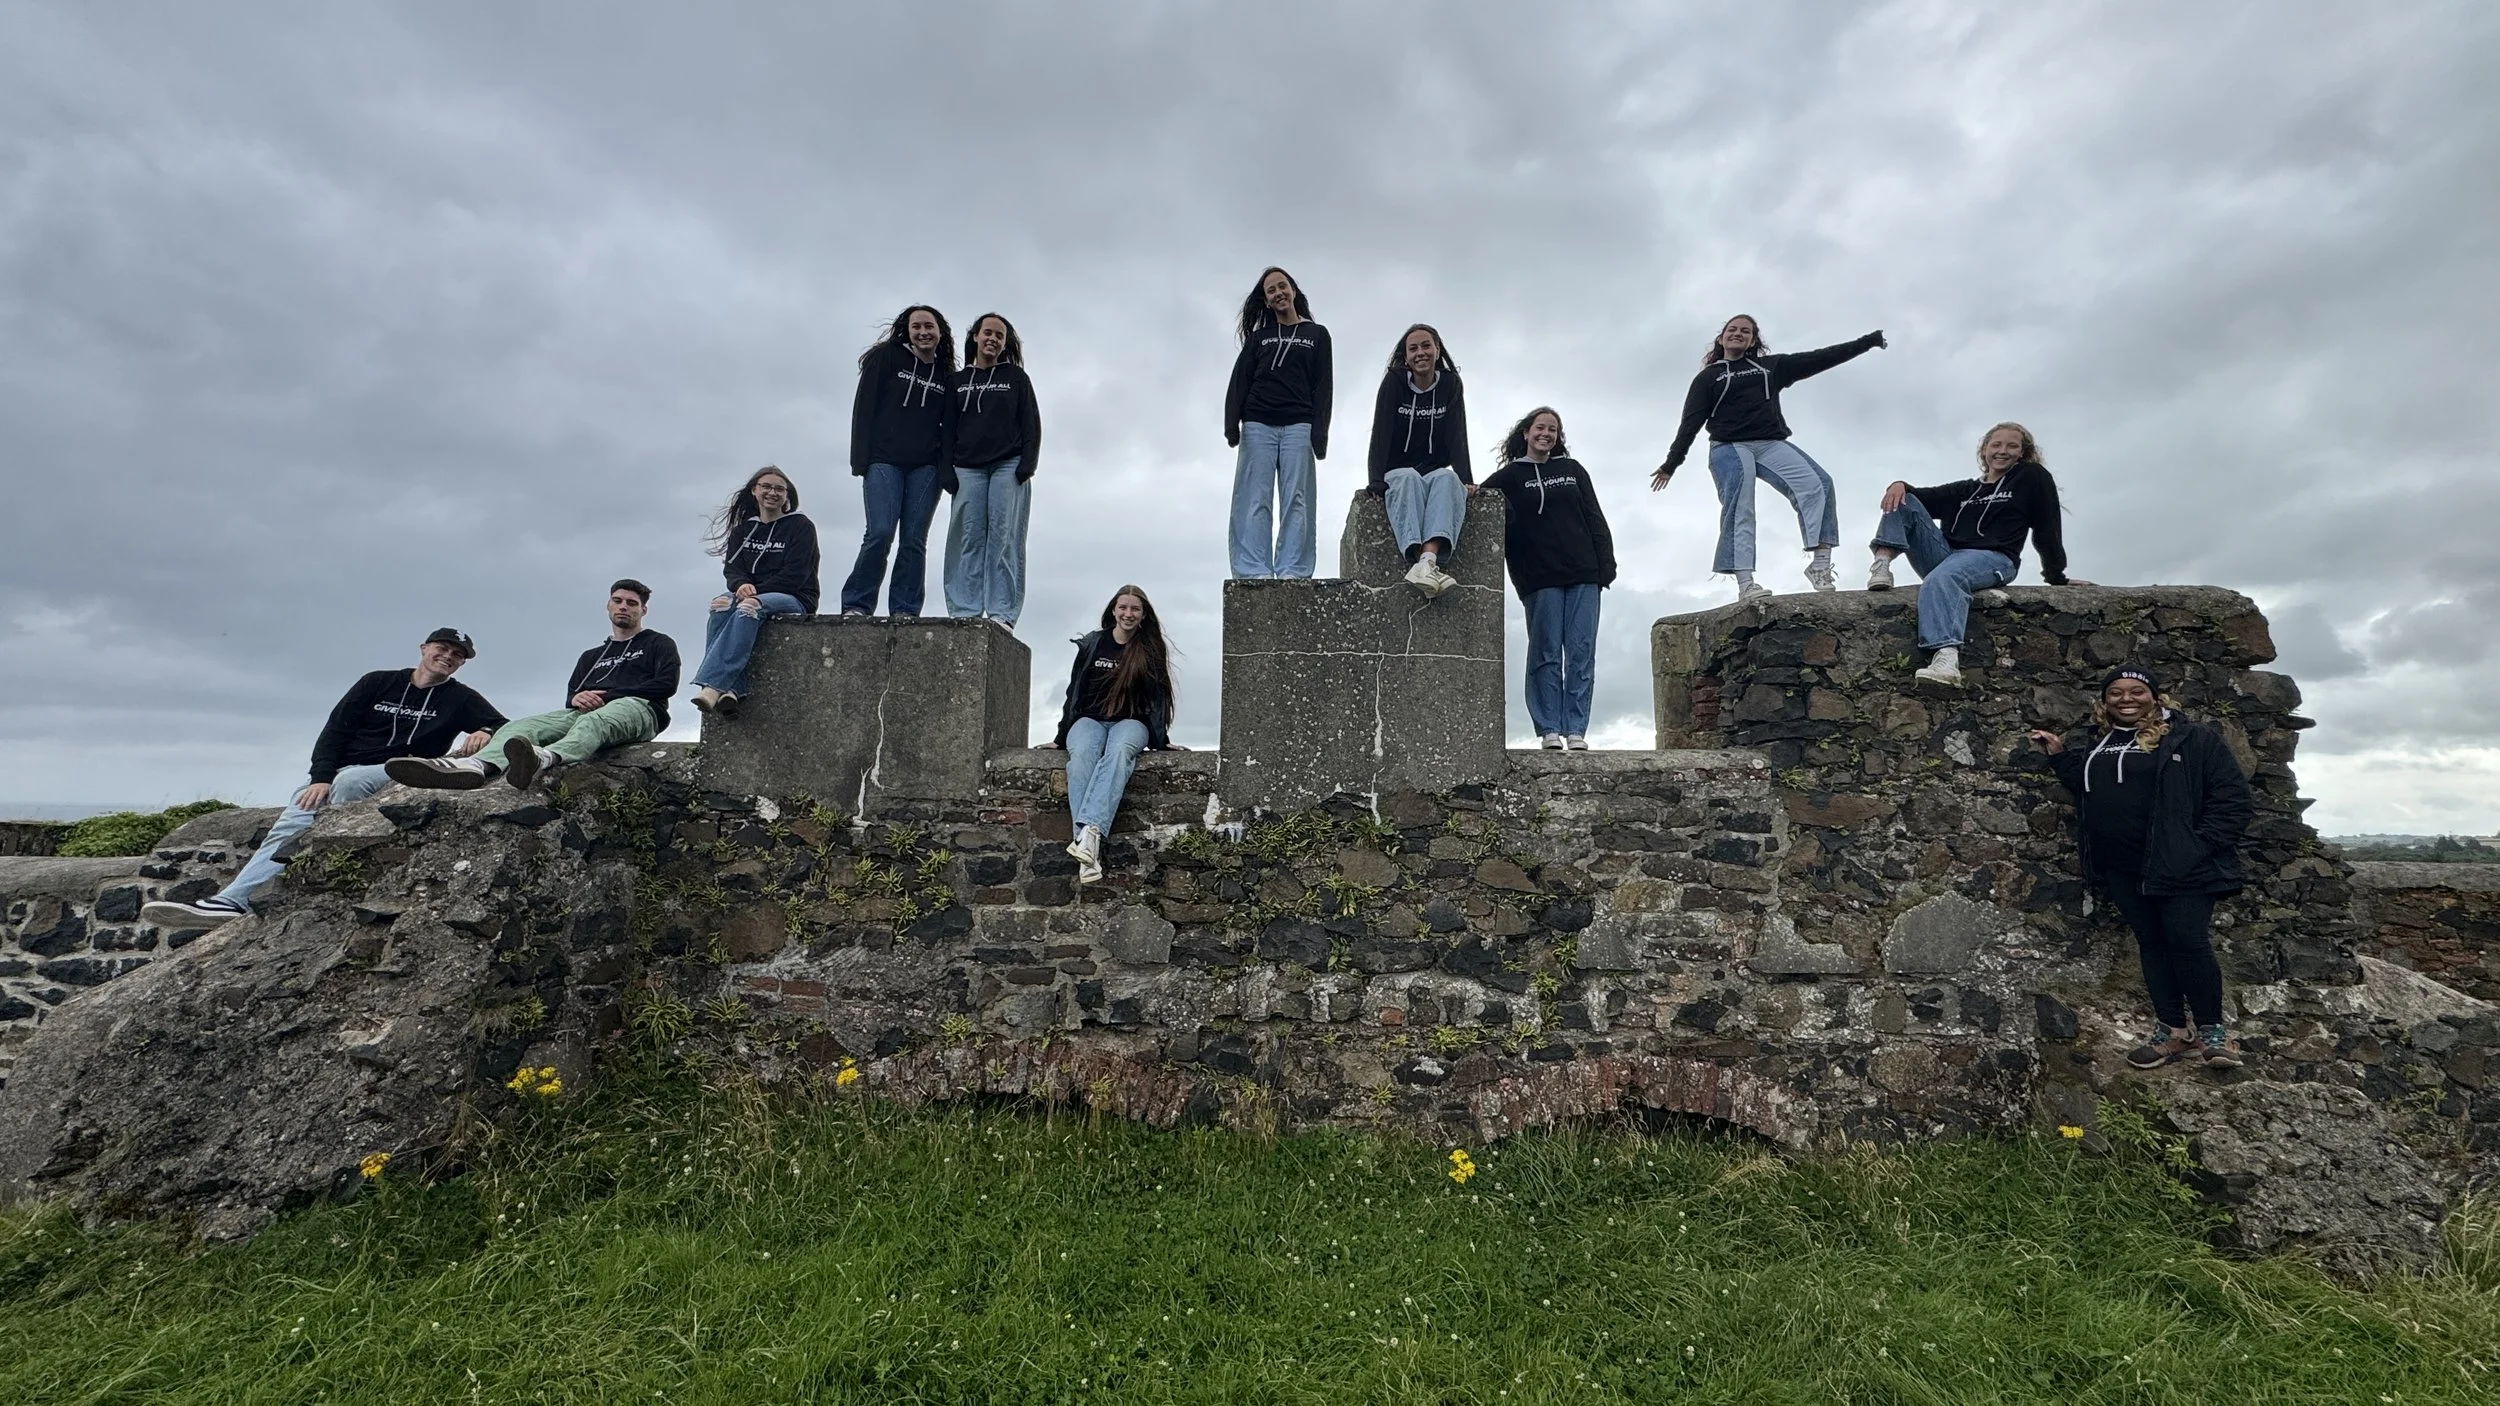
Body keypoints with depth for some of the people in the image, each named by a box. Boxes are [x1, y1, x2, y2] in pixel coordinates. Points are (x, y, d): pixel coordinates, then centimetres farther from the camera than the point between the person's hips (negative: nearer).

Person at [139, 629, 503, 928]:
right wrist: (320, 777, -10)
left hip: (397, 776, -3)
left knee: (349, 781, -34)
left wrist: (482, 733, -25)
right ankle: (230, 900, -31)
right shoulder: (378, 683, 9)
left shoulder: (460, 698, 5)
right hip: (335, 772, 3)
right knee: (292, 824, -19)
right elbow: (335, 730, 4)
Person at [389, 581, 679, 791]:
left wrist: (607, 694, -7)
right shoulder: (591, 655, 37)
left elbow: (666, 684, 1)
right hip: (587, 711, 6)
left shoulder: (659, 644, 20)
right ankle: (476, 765, -56)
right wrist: (576, 698, -5)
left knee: (592, 722, -42)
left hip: (636, 707, -6)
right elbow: (571, 694, 23)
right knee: (521, 726, -23)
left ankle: (543, 760, -74)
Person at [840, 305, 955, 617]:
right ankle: (856, 605, -7)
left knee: (914, 540, -3)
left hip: (925, 467, 3)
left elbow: (949, 425, 14)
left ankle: (905, 612, -3)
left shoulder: (946, 376, 16)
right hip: (884, 460, -3)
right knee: (880, 532, -15)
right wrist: (861, 458, -8)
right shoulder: (887, 358, 8)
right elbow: (864, 407, 2)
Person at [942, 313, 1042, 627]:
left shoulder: (1016, 377, 14)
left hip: (1008, 466, -2)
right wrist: (947, 471, 1)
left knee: (1003, 538, -10)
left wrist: (1027, 465, -7)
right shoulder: (958, 380, 18)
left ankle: (1002, 614, -16)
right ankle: (964, 612, -12)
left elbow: (1031, 424, 7)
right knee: (968, 539, -8)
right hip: (967, 468, 2)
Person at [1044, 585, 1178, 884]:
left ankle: (1090, 831, -56)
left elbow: (1157, 698, 10)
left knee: (1119, 751, -38)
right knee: (1081, 754, -36)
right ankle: (1088, 847, -49)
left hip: (1130, 722, 0)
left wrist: (1160, 741, 3)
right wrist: (1061, 737, 13)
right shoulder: (1091, 645, 11)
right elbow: (1074, 693, 13)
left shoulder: (1151, 650, 10)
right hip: (1089, 719, 1)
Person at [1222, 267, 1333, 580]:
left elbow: (1323, 386, 7)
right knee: (1254, 500, -11)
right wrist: (1232, 421, -7)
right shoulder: (1257, 337, 21)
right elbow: (1240, 380, 10)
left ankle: (1293, 572, -15)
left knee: (1296, 499, -9)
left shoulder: (1317, 335, 17)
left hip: (1298, 426, -1)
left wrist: (1320, 431, -6)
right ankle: (1254, 572, -17)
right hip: (1257, 425, 1)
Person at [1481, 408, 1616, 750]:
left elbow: (1595, 519, 15)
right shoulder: (1510, 476, 9)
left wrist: (1606, 564, 6)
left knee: (1581, 653, -1)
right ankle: (1550, 730, 0)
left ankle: (1576, 730, 1)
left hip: (1583, 575, 3)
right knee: (1546, 653, -3)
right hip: (1540, 579, -3)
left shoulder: (1572, 469, 18)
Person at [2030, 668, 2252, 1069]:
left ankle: (2212, 1030, 8)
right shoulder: (2099, 745, 16)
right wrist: (2059, 755, 13)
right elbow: (2085, 788, 23)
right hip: (2120, 868, 6)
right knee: (2151, 943, 9)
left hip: (2180, 864, -5)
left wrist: (2202, 846, -14)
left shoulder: (2194, 738, -2)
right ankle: (2174, 1031, 17)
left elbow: (2232, 796, -6)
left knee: (2188, 941, -10)